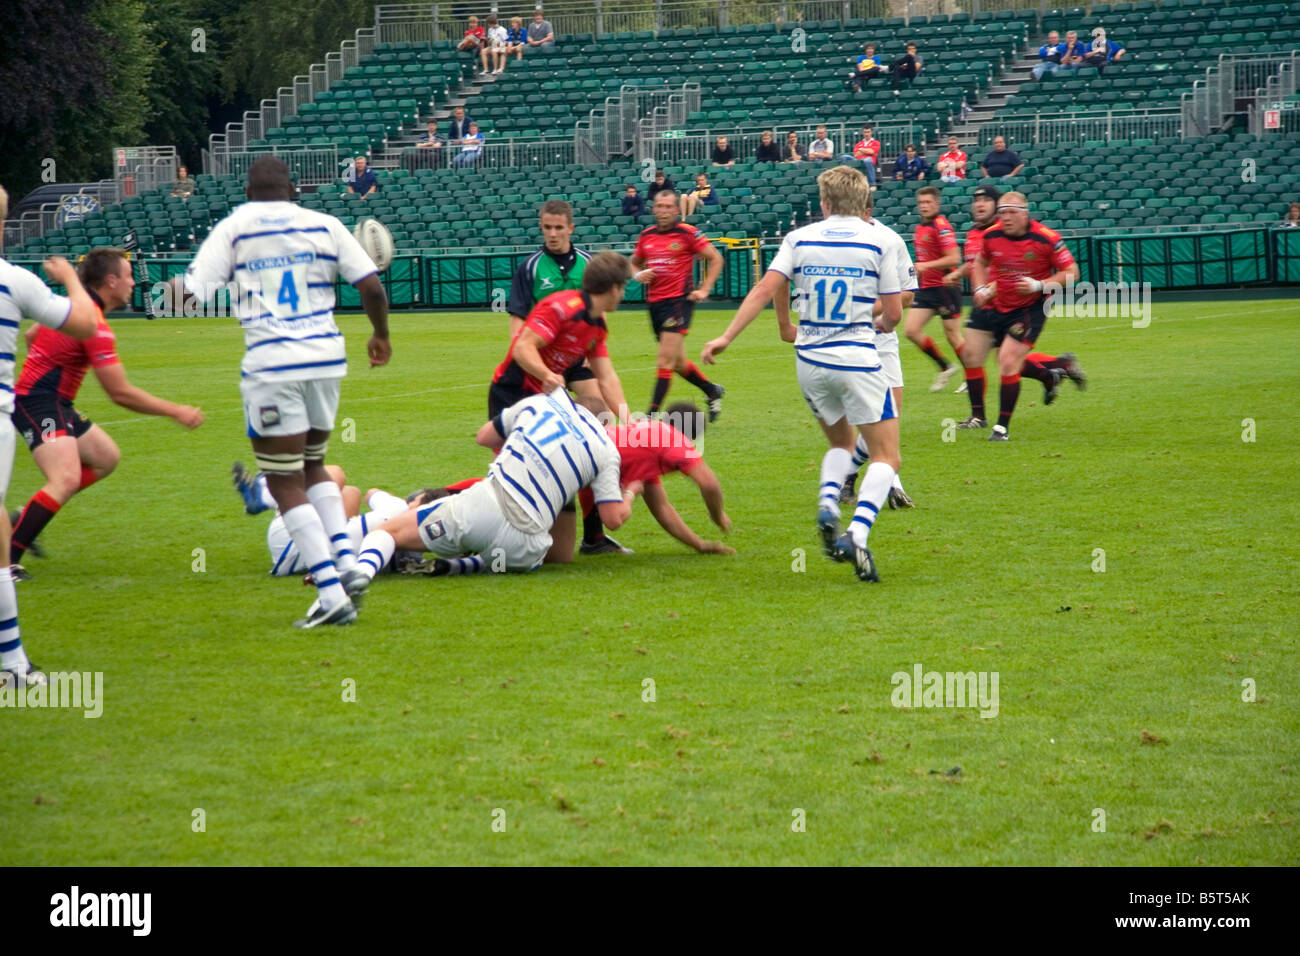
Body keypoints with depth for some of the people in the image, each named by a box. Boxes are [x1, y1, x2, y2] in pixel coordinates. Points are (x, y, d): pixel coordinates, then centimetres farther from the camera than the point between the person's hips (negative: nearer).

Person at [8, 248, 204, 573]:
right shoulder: (95, 326, -21)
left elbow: (31, 335, 24)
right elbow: (120, 393, -20)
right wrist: (174, 412, -13)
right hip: (38, 404, -11)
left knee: (106, 457, 18)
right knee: (67, 479, -27)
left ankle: (28, 520, 16)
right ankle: (9, 556, -28)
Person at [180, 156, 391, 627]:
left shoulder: (233, 228, 4)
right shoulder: (324, 225, 9)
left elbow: (191, 292, -4)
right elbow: (371, 286, 3)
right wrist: (380, 334, 21)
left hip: (270, 363, -4)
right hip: (326, 358, 4)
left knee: (285, 483, 2)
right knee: (312, 465, 24)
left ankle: (332, 593, -8)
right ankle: (347, 561, 6)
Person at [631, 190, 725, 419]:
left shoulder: (688, 233, -6)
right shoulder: (646, 236, 9)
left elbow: (715, 258, -1)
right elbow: (634, 263, 23)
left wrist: (704, 290, -6)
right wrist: (639, 275, 1)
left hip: (679, 300, -6)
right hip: (654, 303, 6)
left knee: (666, 360, -13)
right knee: (677, 362, 15)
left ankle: (652, 414, -13)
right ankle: (712, 390, 38)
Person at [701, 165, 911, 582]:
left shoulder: (800, 238, 4)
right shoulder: (883, 239, -2)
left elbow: (765, 288, -5)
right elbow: (893, 313, -2)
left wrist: (727, 336, 2)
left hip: (810, 360, 4)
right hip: (858, 358, -4)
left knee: (841, 442, 26)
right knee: (886, 457, 2)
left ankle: (827, 505, -3)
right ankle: (857, 534, -22)